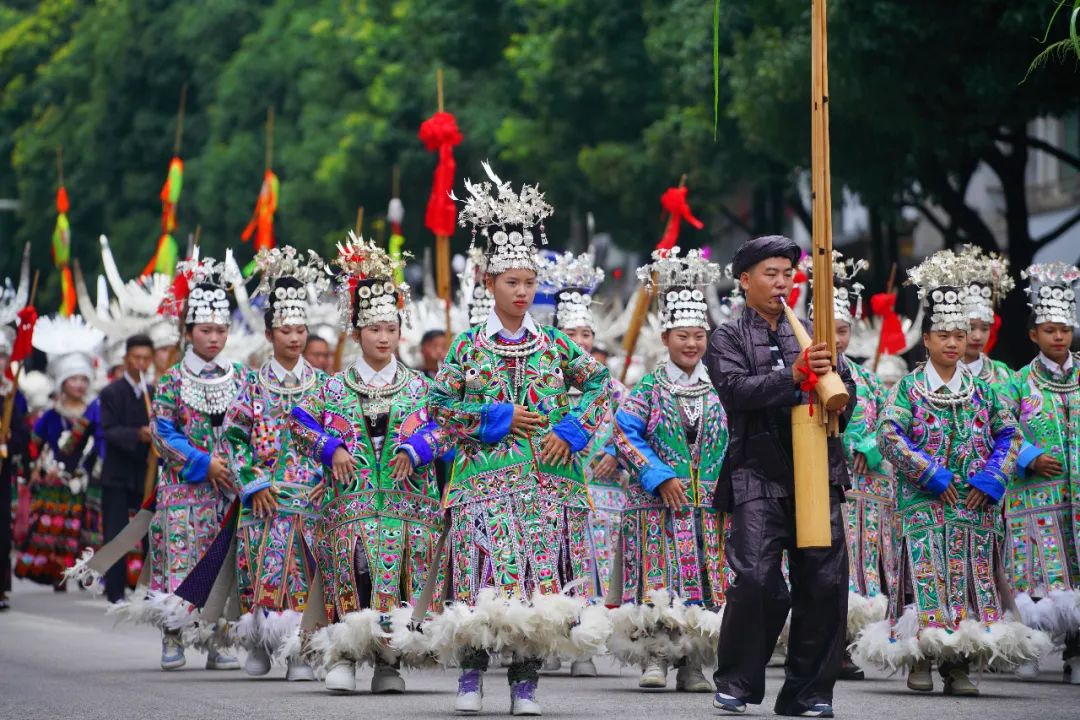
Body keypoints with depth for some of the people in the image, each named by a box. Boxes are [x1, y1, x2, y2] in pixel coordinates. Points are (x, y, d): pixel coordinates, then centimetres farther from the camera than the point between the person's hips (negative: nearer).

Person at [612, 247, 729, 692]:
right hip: (658, 505, -2)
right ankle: (653, 658, 0)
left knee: (705, 580, 1)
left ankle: (693, 664, 6)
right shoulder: (649, 388, 1)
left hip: (710, 506, 2)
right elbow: (625, 434, -4)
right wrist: (659, 476, -12)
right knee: (659, 581, -6)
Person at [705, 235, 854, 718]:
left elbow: (845, 387, 13)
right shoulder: (728, 339, 7)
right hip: (760, 478, -4)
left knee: (826, 580, -1)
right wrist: (794, 374, -21)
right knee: (756, 579, -14)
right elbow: (736, 389, -10)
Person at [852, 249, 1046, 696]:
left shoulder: (981, 391, 10)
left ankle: (959, 665, 4)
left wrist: (990, 479, -4)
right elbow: (889, 436, -10)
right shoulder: (909, 388, 0)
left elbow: (1009, 434, 10)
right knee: (926, 576, -9)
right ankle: (919, 658, -4)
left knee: (971, 578, 1)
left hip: (974, 506, 3)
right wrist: (931, 474, -15)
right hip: (923, 503, -3)